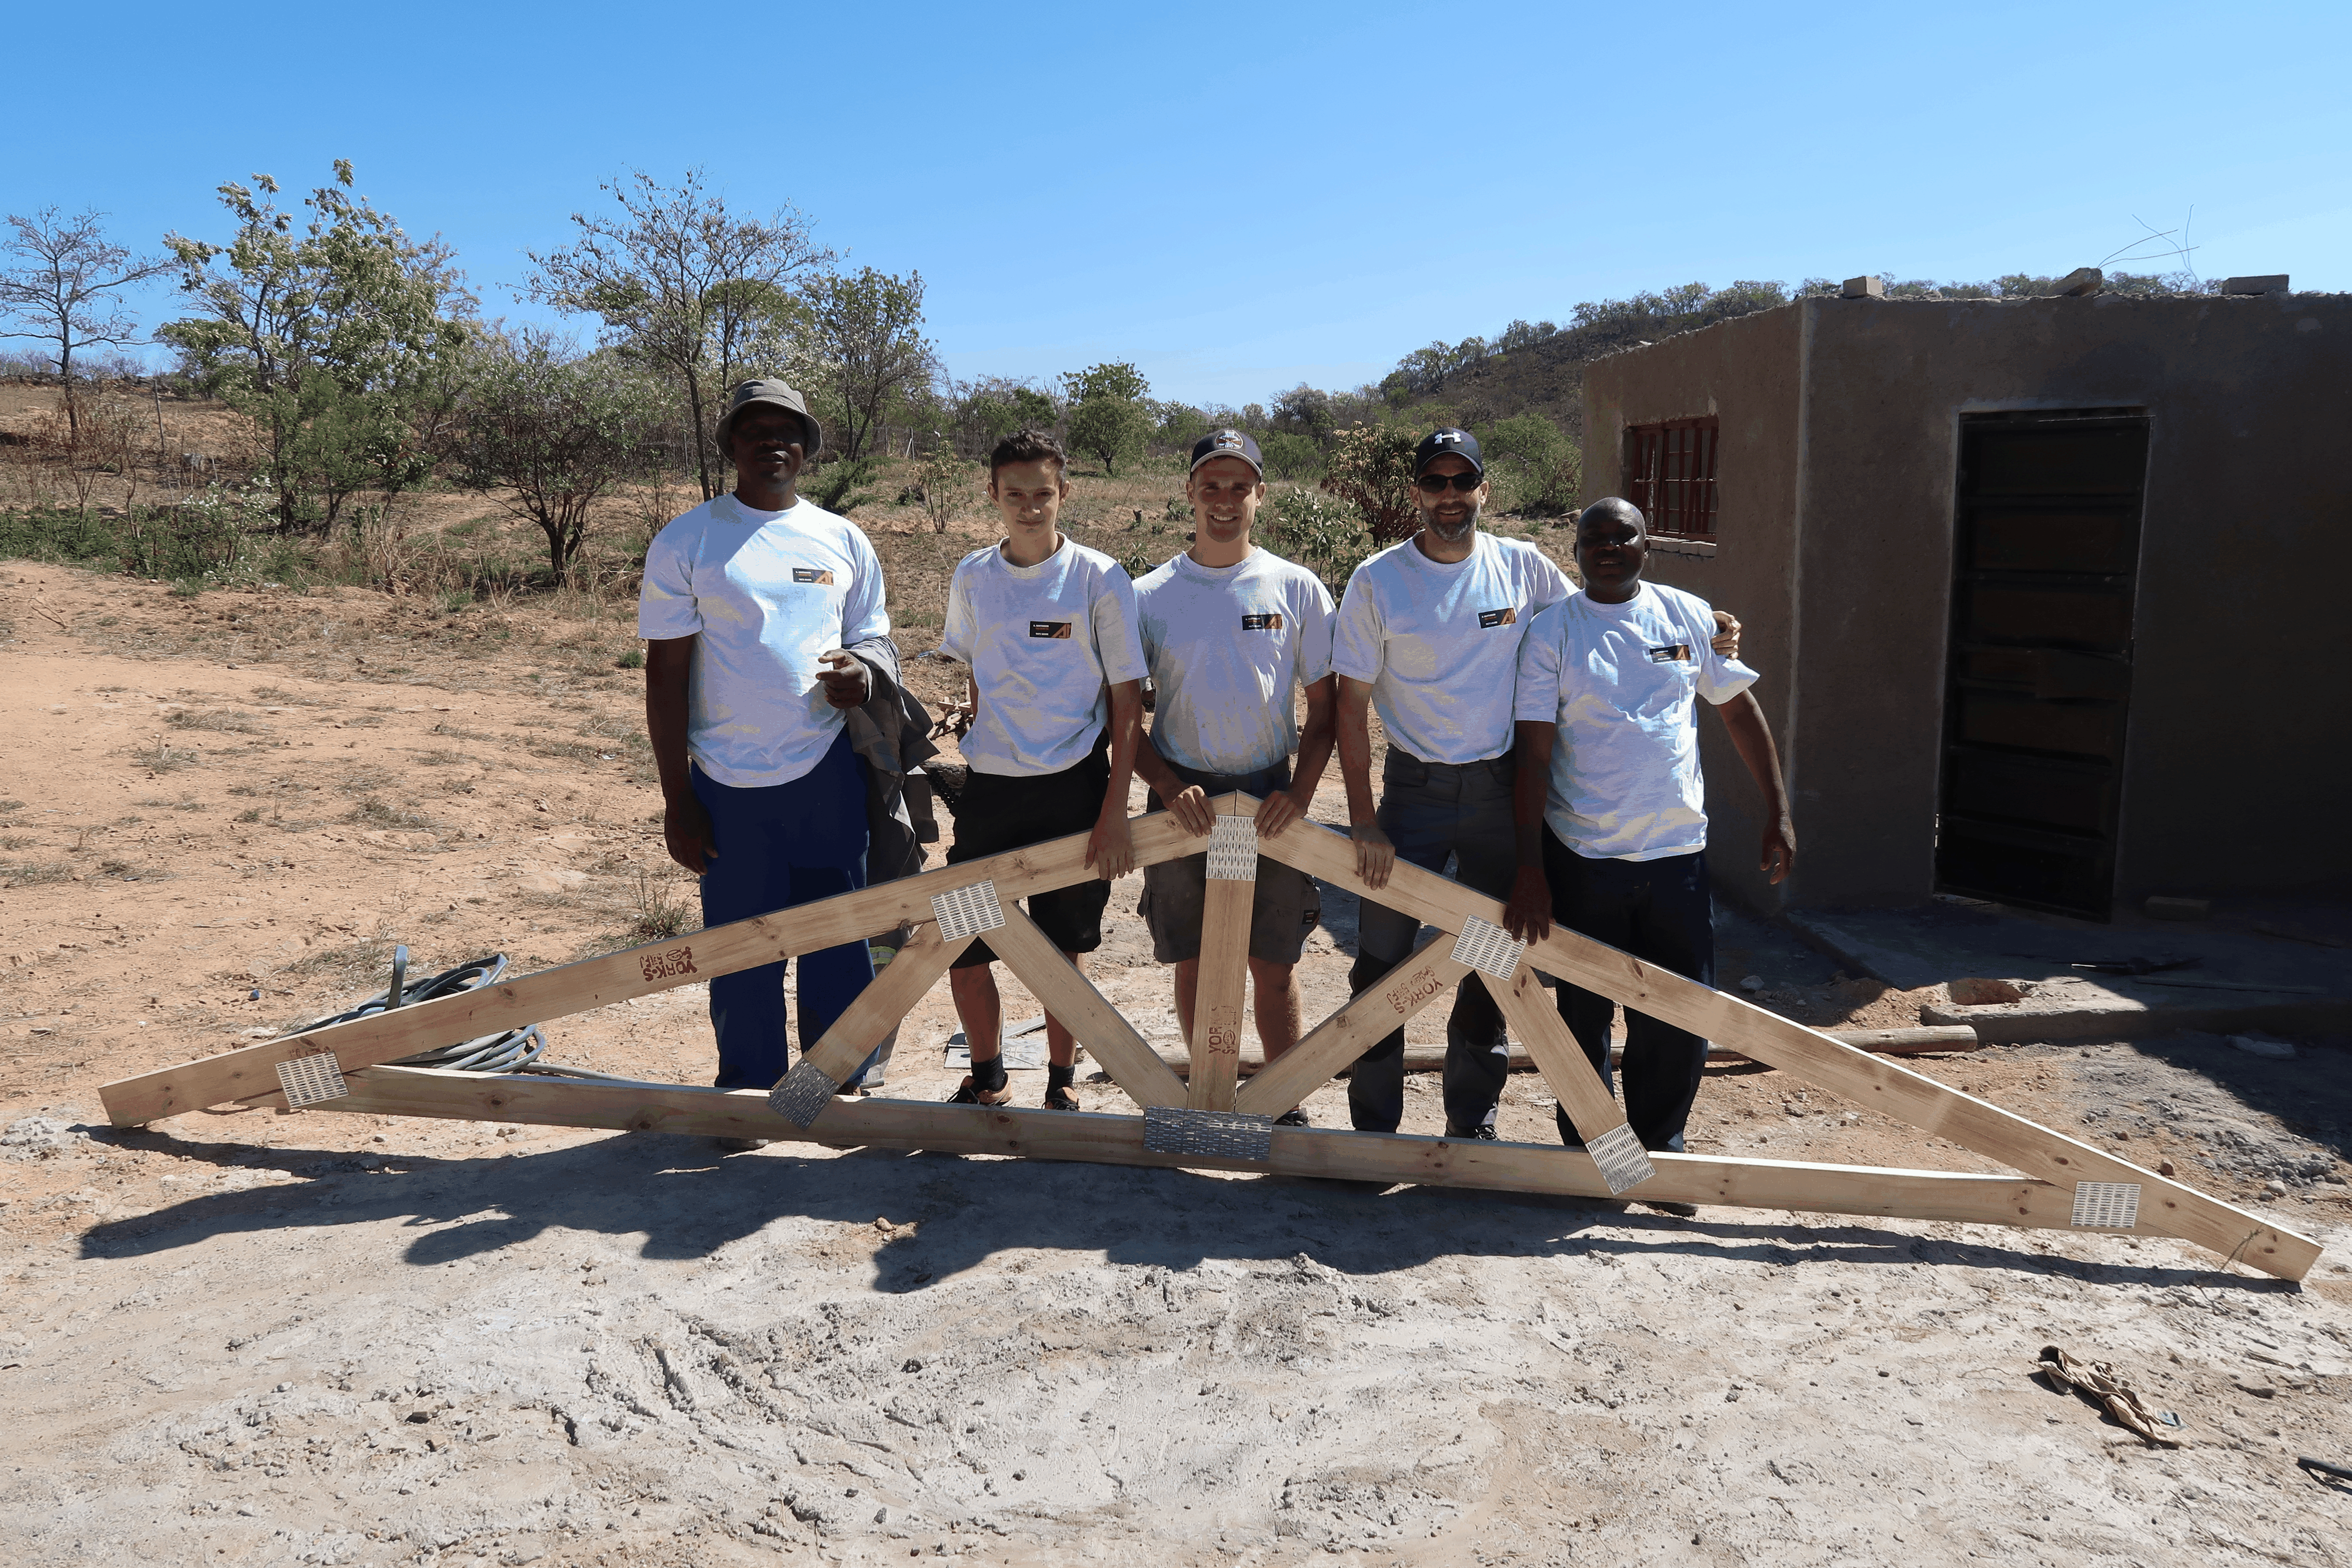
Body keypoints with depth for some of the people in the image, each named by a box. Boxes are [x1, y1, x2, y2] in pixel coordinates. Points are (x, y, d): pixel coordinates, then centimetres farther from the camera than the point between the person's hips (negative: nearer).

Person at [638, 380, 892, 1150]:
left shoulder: (842, 540, 9)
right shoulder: (686, 541, 1)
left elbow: (875, 638, 16)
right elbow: (665, 672, 0)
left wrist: (865, 669, -12)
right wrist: (677, 799, -5)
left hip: (828, 772, 2)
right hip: (730, 785, -2)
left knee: (840, 941, 7)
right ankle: (748, 1093, 22)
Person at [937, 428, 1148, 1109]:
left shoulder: (1099, 580, -6)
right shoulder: (972, 577, 5)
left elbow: (1127, 702, -5)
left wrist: (1115, 811, -10)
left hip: (1072, 789, -3)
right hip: (988, 788, 3)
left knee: (1063, 954, 7)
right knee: (961, 951, 3)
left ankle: (1062, 1085, 28)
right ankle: (987, 1080, 27)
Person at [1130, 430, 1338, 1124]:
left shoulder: (1297, 589, 1)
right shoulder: (1149, 596, 1)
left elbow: (1324, 709, 4)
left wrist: (1299, 794, -10)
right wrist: (1170, 787, -11)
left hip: (1269, 799, 0)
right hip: (1184, 799, 1)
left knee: (1275, 966, 4)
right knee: (1193, 963, 8)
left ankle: (1285, 1106, 19)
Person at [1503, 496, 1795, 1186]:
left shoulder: (1689, 616, 6)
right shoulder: (1552, 632, -3)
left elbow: (1741, 711, 13)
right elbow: (1533, 755, -7)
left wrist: (1778, 814, 7)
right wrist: (1529, 869, -12)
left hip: (1677, 852, 2)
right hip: (1582, 859, -2)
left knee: (1679, 1016, 6)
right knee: (1584, 1013, 9)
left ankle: (1659, 1148, 25)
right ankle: (1584, 1151, 26)